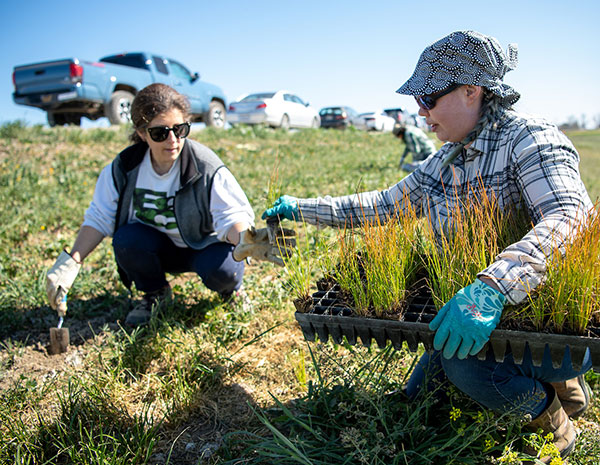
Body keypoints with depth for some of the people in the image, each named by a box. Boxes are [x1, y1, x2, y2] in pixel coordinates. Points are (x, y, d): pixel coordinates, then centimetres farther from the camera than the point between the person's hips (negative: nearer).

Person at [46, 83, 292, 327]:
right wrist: (71, 261, -19)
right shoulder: (123, 168, -13)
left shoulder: (207, 169, -24)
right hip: (158, 247, 3)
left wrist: (243, 239, -52)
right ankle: (155, 293, 4)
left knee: (221, 270, -34)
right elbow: (99, 218, -6)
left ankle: (231, 289, 8)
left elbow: (232, 215, -27)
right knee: (125, 240, -28)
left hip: (204, 245, -3)